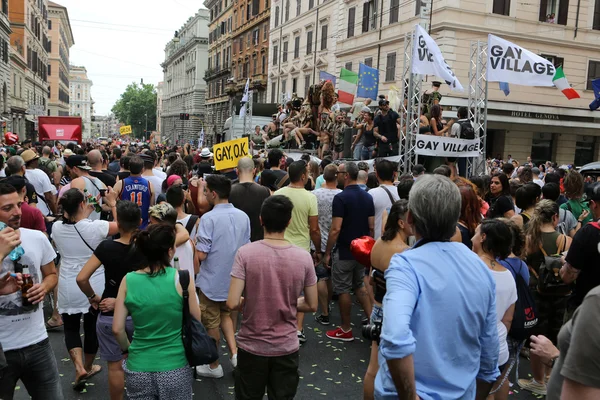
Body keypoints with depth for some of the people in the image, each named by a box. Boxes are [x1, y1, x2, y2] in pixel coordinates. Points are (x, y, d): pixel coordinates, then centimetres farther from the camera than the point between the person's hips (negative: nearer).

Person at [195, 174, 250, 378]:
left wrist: (194, 243, -2)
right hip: (233, 278, 5)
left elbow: (201, 255, -21)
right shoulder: (243, 216, -2)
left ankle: (214, 366, 27)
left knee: (211, 323, 12)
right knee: (225, 315, 26)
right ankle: (234, 352, 12)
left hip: (212, 280, -5)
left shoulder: (208, 218, -21)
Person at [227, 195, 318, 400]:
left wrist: (248, 301, 2)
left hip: (252, 346, -1)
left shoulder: (245, 253, -16)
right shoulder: (304, 257, -9)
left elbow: (232, 303, -19)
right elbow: (312, 305, -2)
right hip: (287, 348, 1)